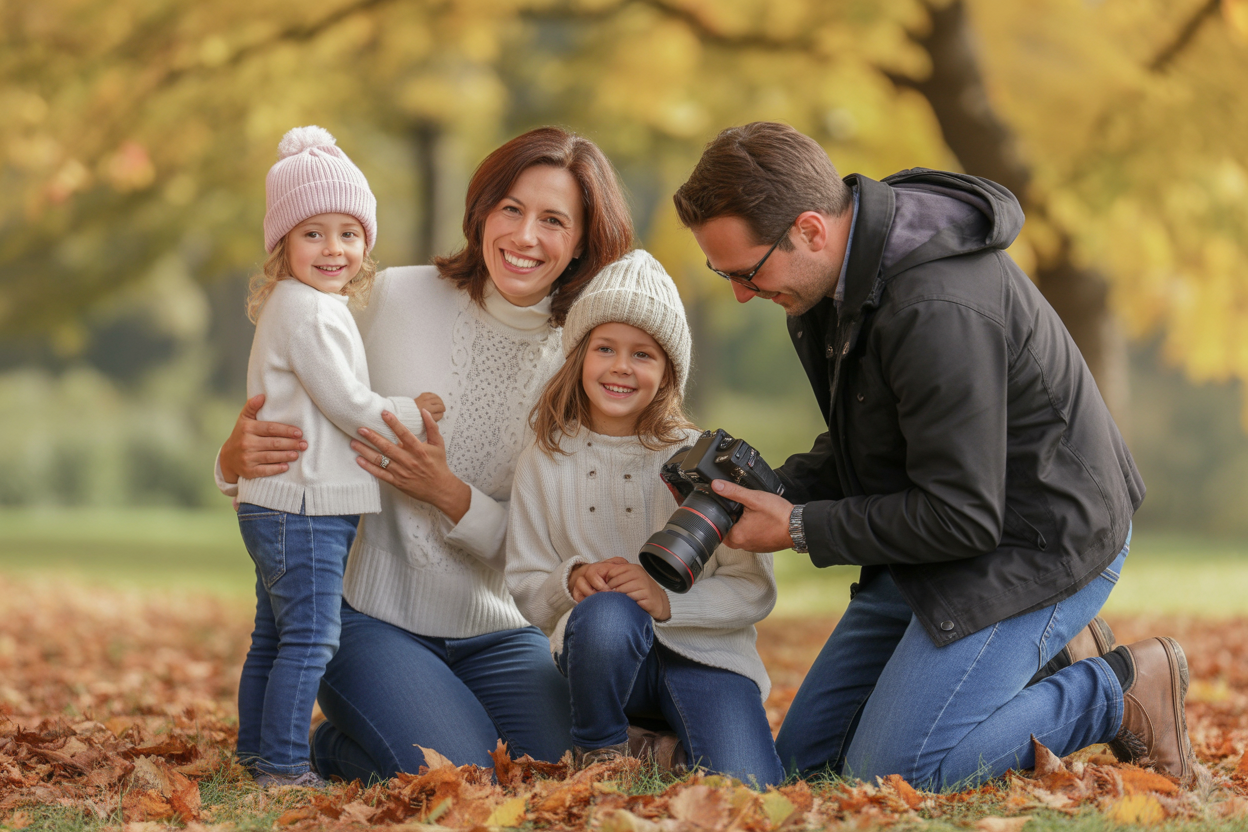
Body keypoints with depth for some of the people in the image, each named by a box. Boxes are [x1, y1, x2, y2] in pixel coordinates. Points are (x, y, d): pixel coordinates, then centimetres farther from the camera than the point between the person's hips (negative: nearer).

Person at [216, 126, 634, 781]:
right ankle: (333, 751, 9)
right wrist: (238, 456, -24)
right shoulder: (396, 299, -8)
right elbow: (306, 429, 0)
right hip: (371, 620, -3)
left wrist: (448, 493, -22)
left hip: (496, 630, 3)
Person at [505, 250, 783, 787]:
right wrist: (571, 579, -17)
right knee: (605, 612, -37)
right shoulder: (544, 464, 3)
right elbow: (526, 589, 5)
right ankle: (598, 755, -6)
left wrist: (667, 600, -22)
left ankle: (675, 743, 12)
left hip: (703, 652, 0)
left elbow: (754, 591, -6)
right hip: (600, 648, 1)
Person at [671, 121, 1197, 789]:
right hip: (936, 536, 10)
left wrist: (799, 529, -19)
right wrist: (779, 490, -5)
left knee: (887, 776, -17)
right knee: (802, 761, 8)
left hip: (1034, 547, -10)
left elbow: (962, 518, -27)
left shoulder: (938, 313, -32)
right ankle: (1032, 668, 18)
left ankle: (1119, 691, -1)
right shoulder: (841, 269, -1)